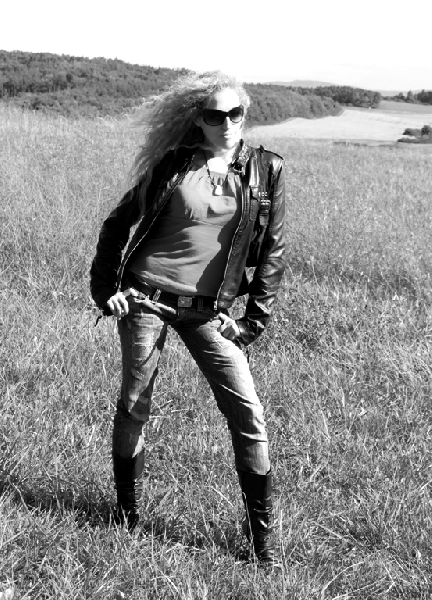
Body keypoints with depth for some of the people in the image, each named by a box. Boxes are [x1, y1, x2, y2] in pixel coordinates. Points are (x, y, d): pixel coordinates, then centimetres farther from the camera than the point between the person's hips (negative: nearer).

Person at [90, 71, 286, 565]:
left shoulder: (265, 171, 1)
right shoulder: (172, 165, -1)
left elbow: (273, 250, 5)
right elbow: (119, 223, 7)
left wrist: (254, 319, 1)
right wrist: (104, 289, 3)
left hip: (207, 311, 1)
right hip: (146, 299, -1)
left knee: (247, 413, -6)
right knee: (134, 406, 7)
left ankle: (261, 529, 6)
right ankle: (127, 513, 28)